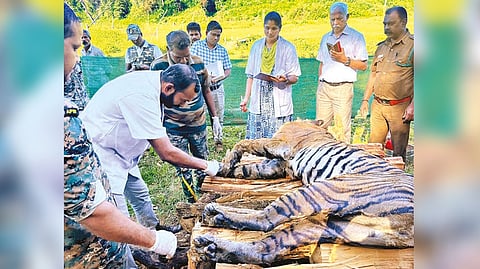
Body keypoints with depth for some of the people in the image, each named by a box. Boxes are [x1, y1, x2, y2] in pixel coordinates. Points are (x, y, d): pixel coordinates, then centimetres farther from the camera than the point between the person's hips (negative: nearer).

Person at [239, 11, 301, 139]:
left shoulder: (288, 48, 0)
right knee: (255, 140, 2)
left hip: (279, 104, -3)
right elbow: (250, 75, 15)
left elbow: (295, 77, 0)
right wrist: (246, 98, 9)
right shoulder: (257, 46, 12)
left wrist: (285, 79, -23)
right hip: (258, 103, 3)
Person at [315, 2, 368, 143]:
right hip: (324, 88, 5)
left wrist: (345, 60, -15)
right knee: (320, 126, 2)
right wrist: (319, 83, 14)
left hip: (343, 88, -5)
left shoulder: (356, 37, 3)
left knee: (342, 128, -5)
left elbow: (363, 65, -2)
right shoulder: (326, 38, 20)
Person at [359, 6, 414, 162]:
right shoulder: (381, 47, 15)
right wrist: (365, 100, 15)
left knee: (399, 151, 3)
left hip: (399, 107, -6)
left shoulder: (412, 45, -5)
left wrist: (412, 106, -15)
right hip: (377, 106, 6)